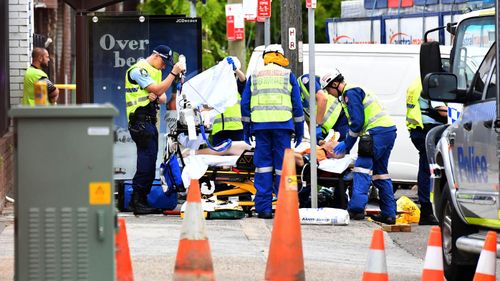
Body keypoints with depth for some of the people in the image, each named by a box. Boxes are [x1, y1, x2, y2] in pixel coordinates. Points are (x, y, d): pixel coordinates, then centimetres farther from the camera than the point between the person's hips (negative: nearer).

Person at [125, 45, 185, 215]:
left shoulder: (155, 71, 22)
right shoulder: (138, 70, -9)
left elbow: (163, 98, 16)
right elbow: (157, 90, -17)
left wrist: (156, 97, -7)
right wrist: (174, 73, -17)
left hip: (150, 122, 10)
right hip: (140, 122, -10)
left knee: (149, 163, 8)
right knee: (147, 159, -15)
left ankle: (140, 201, 12)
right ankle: (138, 201, -16)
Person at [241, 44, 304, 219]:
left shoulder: (254, 76, 15)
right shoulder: (288, 75, 10)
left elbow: (245, 104, 12)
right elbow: (297, 104, 7)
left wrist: (246, 128, 17)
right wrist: (299, 129, 12)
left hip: (260, 125, 1)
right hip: (283, 125, -1)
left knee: (263, 165, 2)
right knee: (283, 165, 1)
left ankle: (263, 207, -3)